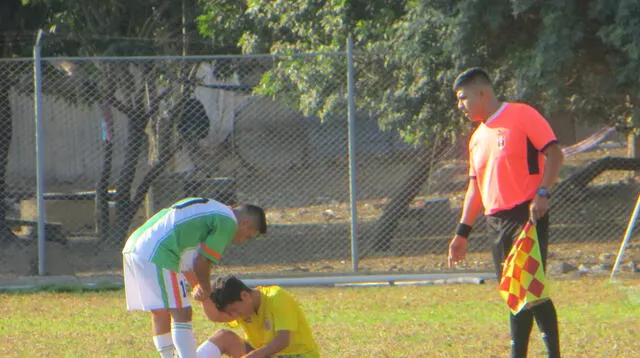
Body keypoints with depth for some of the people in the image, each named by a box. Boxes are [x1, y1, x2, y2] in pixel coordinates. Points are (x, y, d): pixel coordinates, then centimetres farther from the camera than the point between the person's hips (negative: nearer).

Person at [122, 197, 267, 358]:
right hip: (157, 254, -10)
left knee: (160, 313, 17)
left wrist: (197, 286, 28)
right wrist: (206, 290, 13)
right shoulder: (228, 222, -2)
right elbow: (201, 262, -3)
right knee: (181, 313, -8)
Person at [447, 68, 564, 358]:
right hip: (497, 222, 8)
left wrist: (542, 193, -23)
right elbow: (476, 185, 22)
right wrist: (462, 231, 18)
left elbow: (554, 153, -12)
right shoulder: (477, 138, 18)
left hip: (528, 214, -8)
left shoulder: (522, 116, -6)